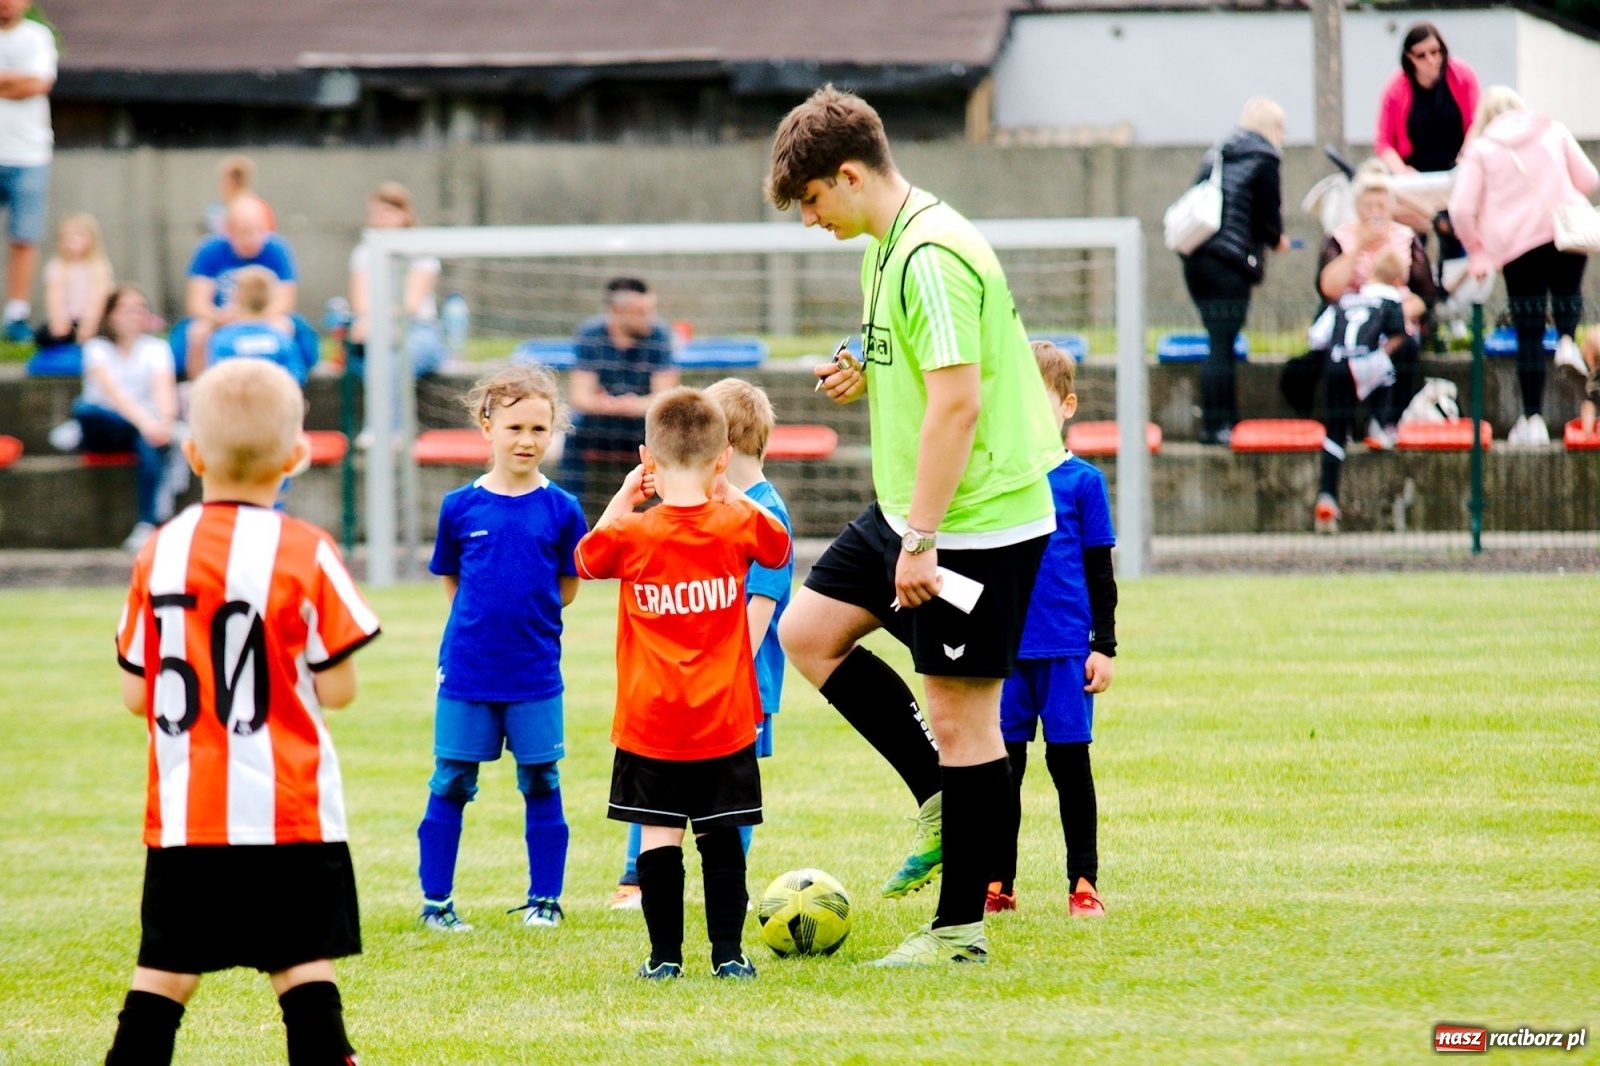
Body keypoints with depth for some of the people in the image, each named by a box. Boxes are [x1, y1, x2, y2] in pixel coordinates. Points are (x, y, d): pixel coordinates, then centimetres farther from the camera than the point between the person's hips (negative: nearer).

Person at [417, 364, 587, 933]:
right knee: (451, 785, 5)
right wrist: (481, 619, 3)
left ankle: (544, 898, 17)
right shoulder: (460, 507, -2)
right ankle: (435, 900, 13)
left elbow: (566, 588, 5)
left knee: (541, 785, 7)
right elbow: (450, 580, 10)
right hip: (466, 671, 0)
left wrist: (526, 619, 2)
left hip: (535, 673, 0)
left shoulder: (561, 510, -3)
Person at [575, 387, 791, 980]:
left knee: (658, 836, 3)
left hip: (650, 724, -1)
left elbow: (586, 558, 13)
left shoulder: (630, 536, -9)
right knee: (721, 836, 8)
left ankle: (665, 955, 3)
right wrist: (729, 495, 15)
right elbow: (779, 546, 18)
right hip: (725, 720, 1)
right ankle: (728, 953, 5)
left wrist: (625, 496, 13)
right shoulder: (739, 525, -6)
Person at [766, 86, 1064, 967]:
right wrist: (865, 378, 4)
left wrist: (920, 541, -25)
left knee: (960, 713, -3)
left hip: (978, 521, -10)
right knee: (806, 630, 14)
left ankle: (960, 927, 5)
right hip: (911, 512, 10)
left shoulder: (931, 256, -21)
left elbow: (956, 400, -26)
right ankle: (942, 801, 19)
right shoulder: (887, 246, 11)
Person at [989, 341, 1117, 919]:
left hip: (1066, 648, -2)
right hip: (1002, 648, 2)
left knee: (1070, 760, 2)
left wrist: (1104, 646, -1)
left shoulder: (1082, 481, 0)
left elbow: (1100, 570, 2)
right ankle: (998, 884, 12)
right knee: (1002, 764, 5)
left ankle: (1083, 882, 9)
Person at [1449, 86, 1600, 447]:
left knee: (1529, 334, 3)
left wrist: (1477, 252, 13)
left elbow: (1461, 209, -1)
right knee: (1567, 290, 29)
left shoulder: (1481, 148, 8)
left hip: (1518, 241, -1)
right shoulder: (1553, 130, 13)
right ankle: (1567, 340, -2)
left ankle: (1533, 419, 2)